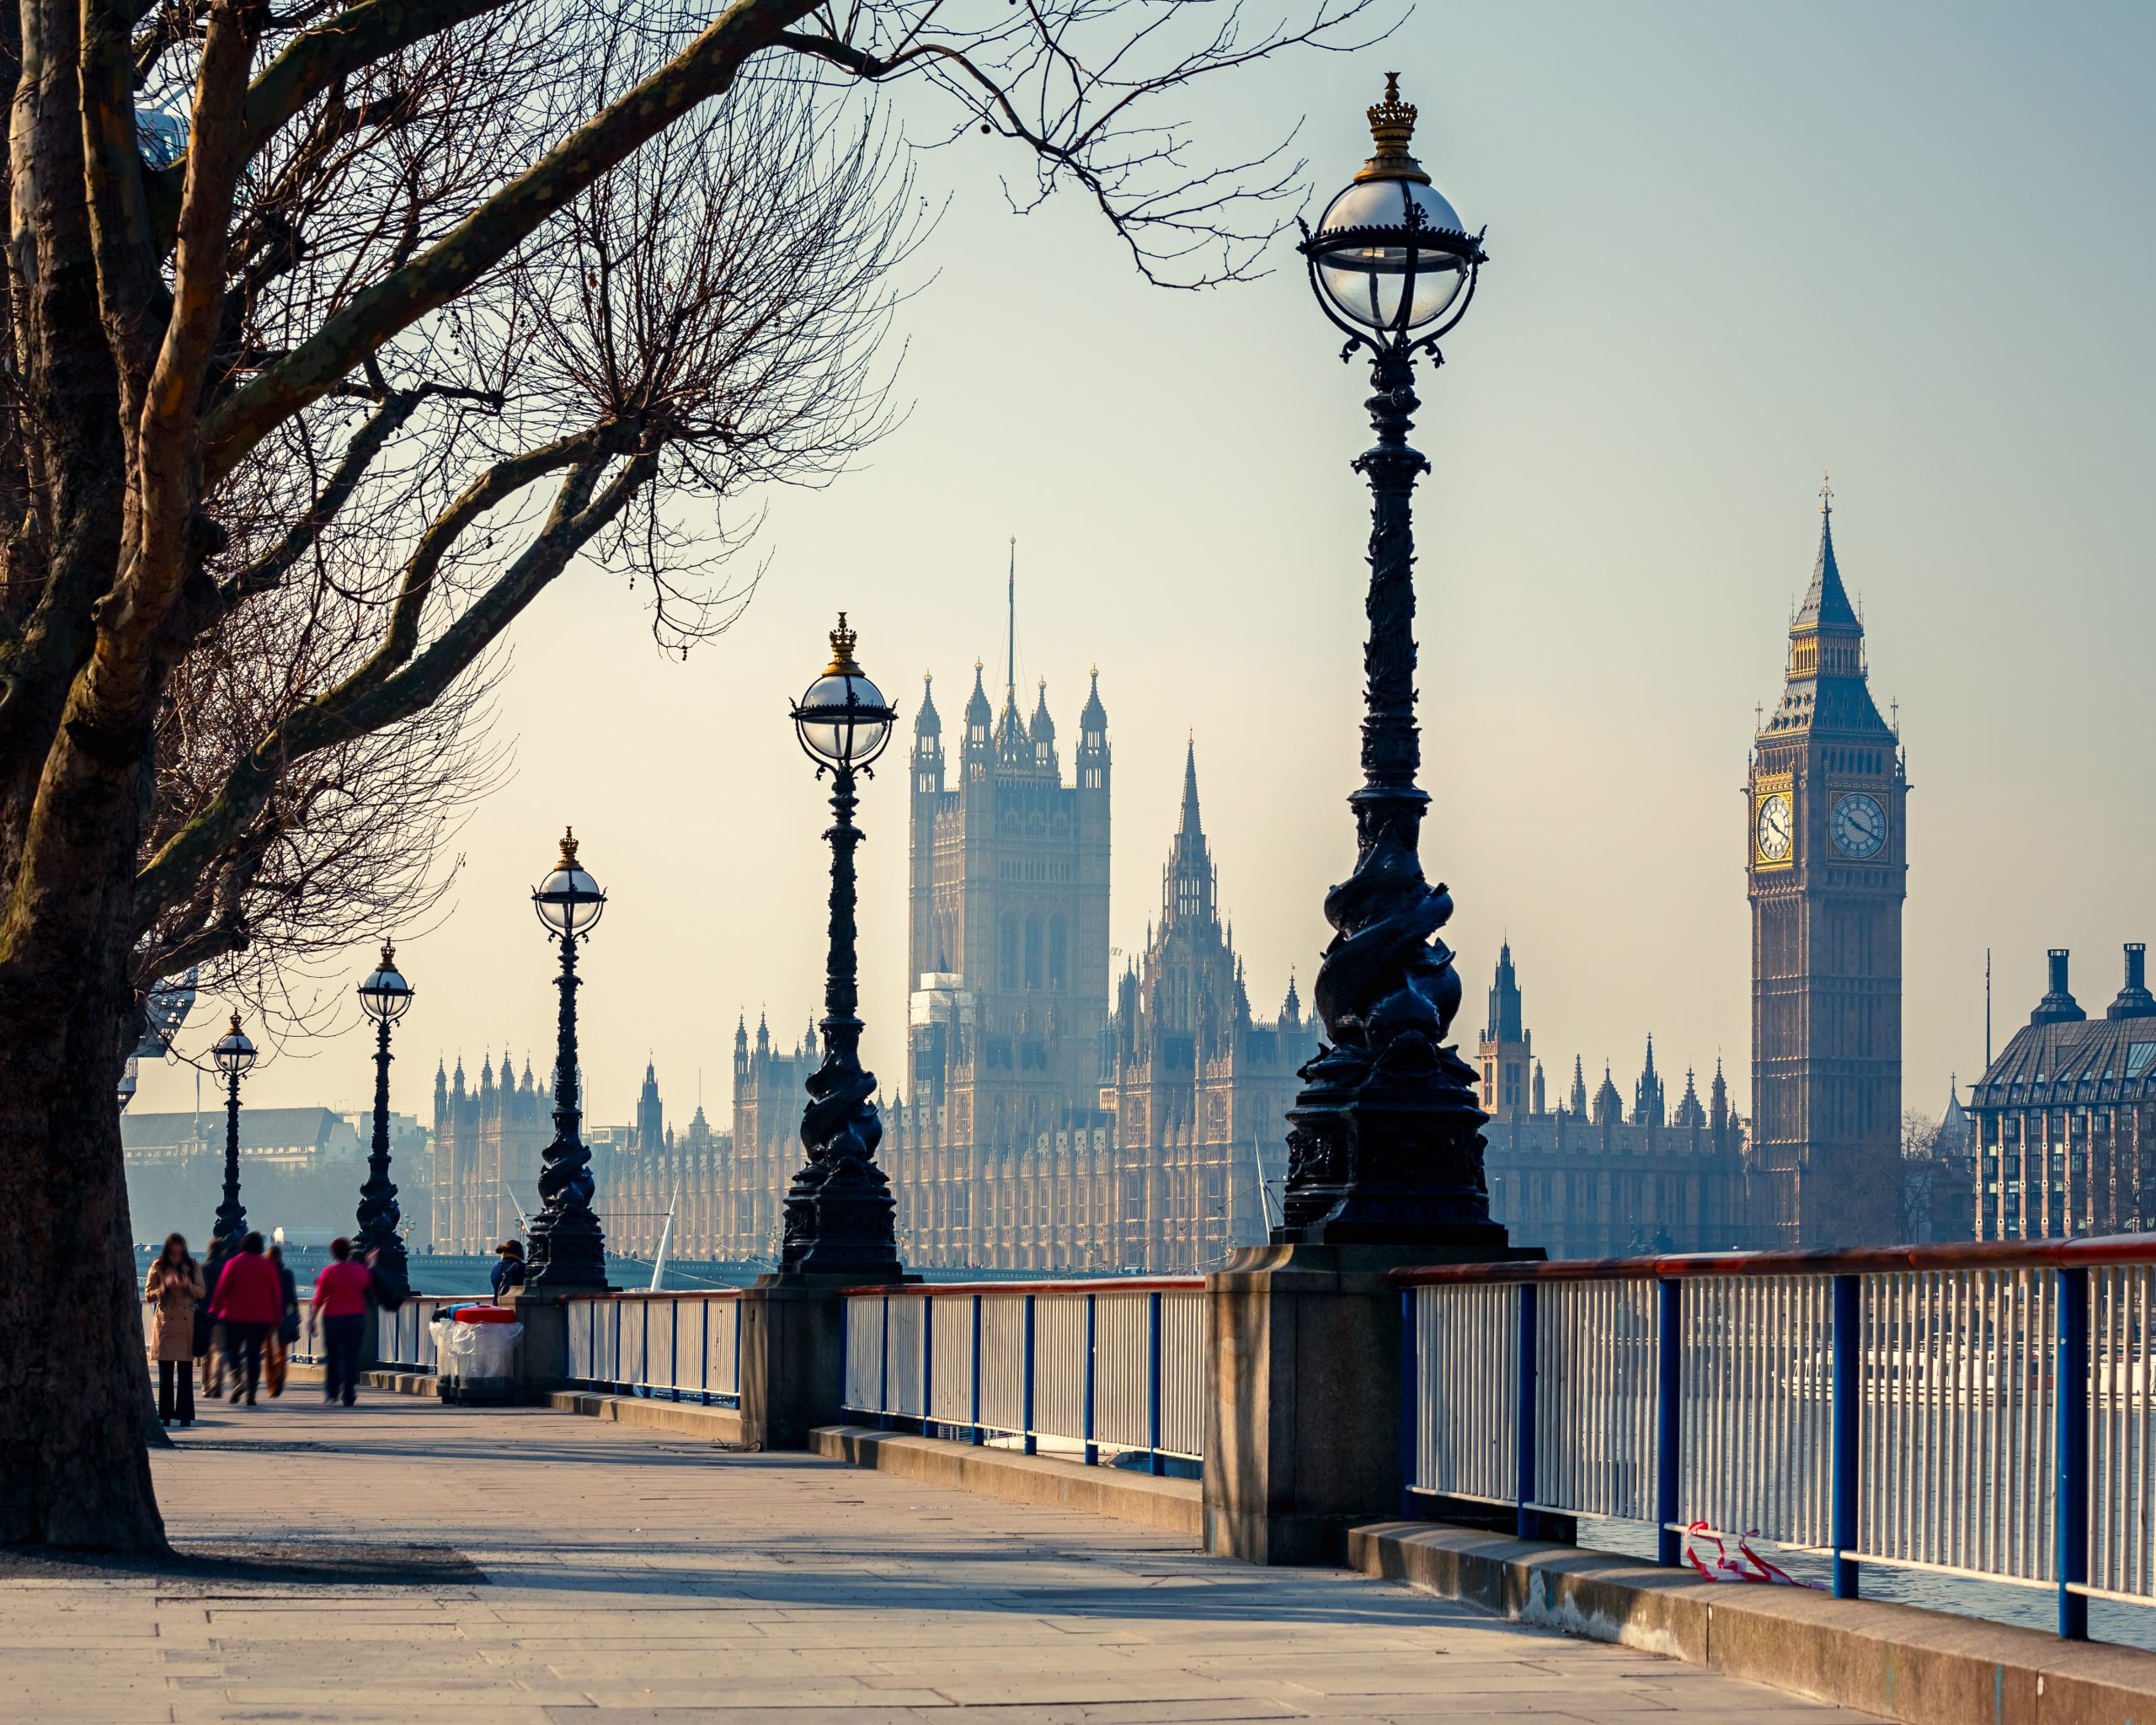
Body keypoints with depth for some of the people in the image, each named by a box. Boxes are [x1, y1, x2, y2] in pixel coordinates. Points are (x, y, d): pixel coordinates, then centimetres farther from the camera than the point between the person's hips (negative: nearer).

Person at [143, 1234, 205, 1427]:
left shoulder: (193, 1266, 6)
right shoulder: (158, 1268, 2)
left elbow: (201, 1292, 4)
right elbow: (148, 1294, 0)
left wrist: (188, 1285, -16)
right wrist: (165, 1287, -17)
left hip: (187, 1324, 1)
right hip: (165, 1322, -1)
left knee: (185, 1371, 0)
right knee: (166, 1371, 1)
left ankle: (185, 1414, 5)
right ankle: (166, 1414, 5)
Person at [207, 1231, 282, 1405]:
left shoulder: (233, 1263, -2)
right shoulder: (268, 1266, 4)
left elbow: (222, 1289, -4)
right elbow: (276, 1293, 5)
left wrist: (214, 1310, 4)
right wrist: (276, 1318, 12)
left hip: (236, 1316, -2)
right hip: (261, 1317, 2)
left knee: (232, 1348, 13)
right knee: (253, 1353, 5)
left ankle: (237, 1380, -13)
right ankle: (251, 1393, -3)